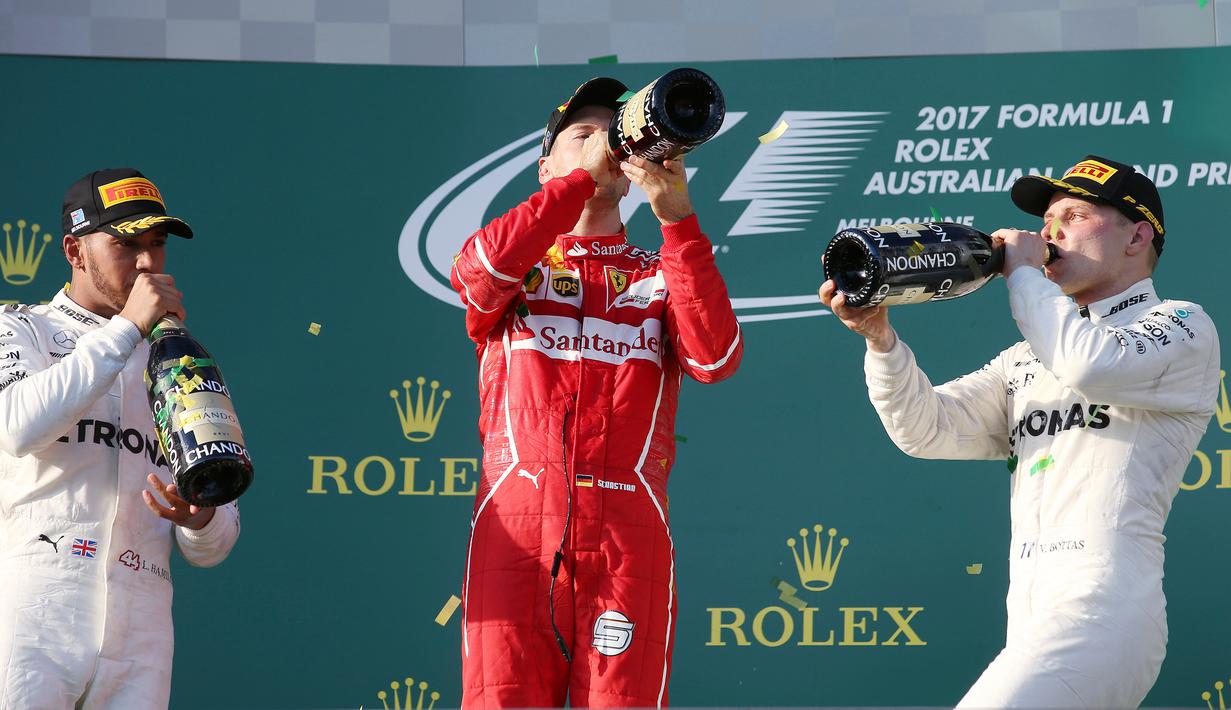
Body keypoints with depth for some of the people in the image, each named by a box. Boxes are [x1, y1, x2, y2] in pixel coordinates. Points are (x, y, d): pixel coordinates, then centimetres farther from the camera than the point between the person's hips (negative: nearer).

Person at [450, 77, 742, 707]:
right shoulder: (517, 265, 17)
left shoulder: (659, 276, 18)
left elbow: (715, 359, -3)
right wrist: (585, 173, -10)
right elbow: (477, 270, -9)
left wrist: (677, 220, -11)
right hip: (515, 533, 0)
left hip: (628, 537, 1)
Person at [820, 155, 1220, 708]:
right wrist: (879, 338, -2)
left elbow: (1091, 367, -15)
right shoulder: (1027, 361, 27)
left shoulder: (1183, 327, 5)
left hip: (1101, 615, -8)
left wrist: (1023, 272, -1)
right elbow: (927, 430, 15)